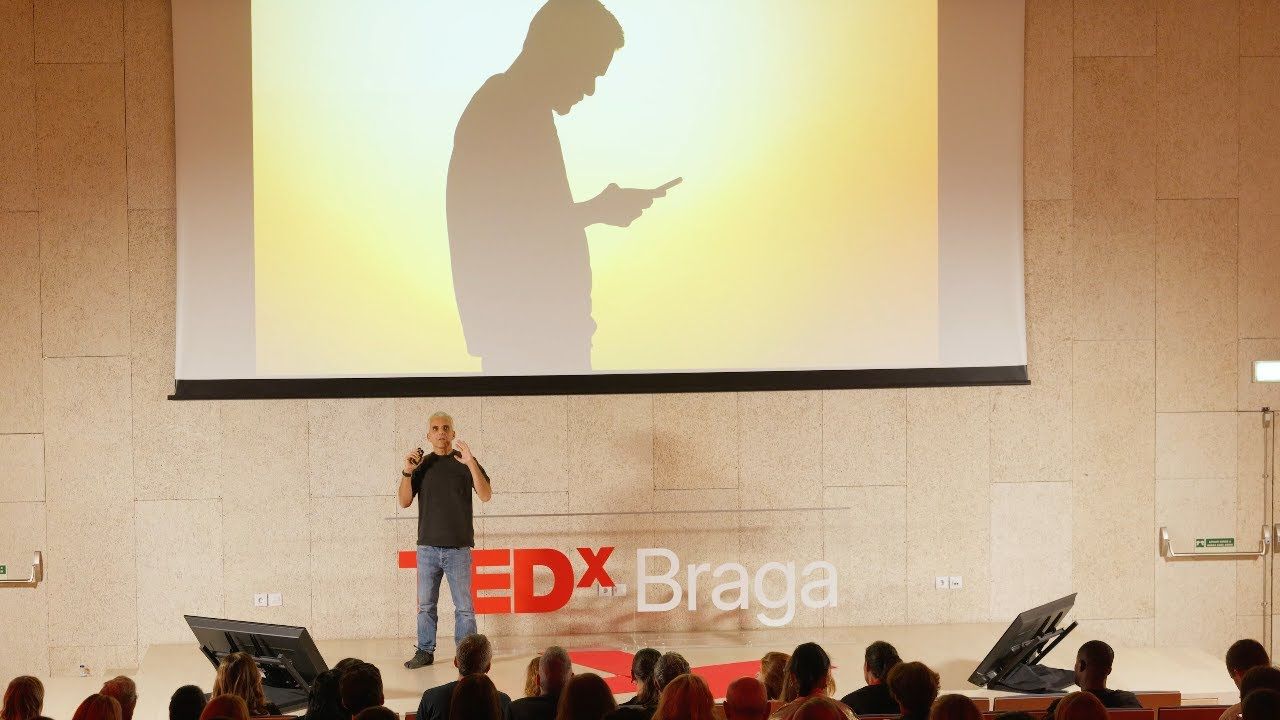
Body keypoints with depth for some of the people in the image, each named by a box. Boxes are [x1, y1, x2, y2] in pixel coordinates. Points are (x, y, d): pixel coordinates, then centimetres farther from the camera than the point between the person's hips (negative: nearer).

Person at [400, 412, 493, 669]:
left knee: (464, 607, -2)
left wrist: (471, 464, -20)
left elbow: (486, 495, -9)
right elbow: (405, 502, 7)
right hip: (428, 546, 3)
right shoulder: (421, 465, 10)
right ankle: (424, 652, 14)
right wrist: (407, 472, -8)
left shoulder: (465, 462, 2)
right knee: (425, 605, 7)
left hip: (458, 548, -3)